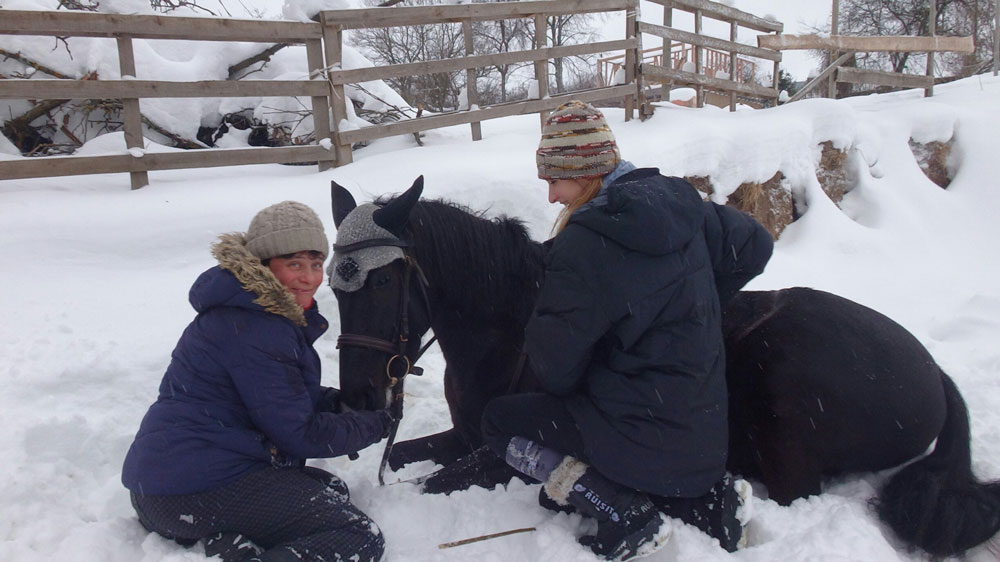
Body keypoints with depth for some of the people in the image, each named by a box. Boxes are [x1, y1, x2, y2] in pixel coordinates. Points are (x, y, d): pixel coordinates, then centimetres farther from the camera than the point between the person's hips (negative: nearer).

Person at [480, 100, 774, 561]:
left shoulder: (583, 244, -21)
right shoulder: (681, 204, 0)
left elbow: (555, 367, -17)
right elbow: (754, 246, 15)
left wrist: (535, 337, 6)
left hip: (646, 440, -8)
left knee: (498, 420, 5)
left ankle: (624, 511, -4)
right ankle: (701, 494, 14)